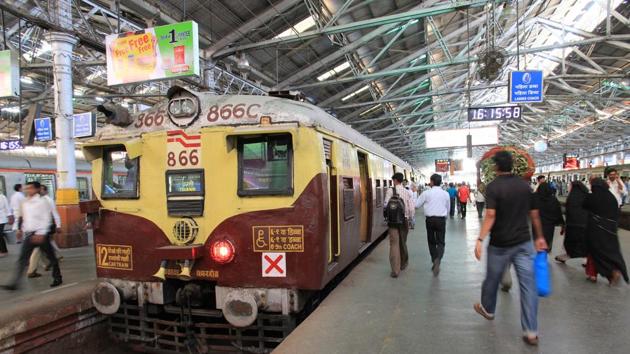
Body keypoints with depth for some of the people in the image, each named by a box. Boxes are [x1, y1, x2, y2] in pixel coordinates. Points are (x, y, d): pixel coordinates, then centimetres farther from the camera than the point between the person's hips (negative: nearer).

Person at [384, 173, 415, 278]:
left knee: (394, 244, 0)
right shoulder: (407, 192, -2)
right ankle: (403, 264, 38)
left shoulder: (390, 191, -9)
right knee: (403, 243, 20)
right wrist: (409, 218, 12)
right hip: (404, 220, 3)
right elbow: (411, 208, -4)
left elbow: (386, 204, -14)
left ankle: (395, 270, -3)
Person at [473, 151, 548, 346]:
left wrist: (480, 239, -23)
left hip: (500, 244, -3)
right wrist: (540, 237, 19)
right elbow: (534, 214, 8)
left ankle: (487, 309, 39)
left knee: (492, 279, 17)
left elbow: (490, 215, -22)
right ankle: (531, 331, 4)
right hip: (524, 242, 3)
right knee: (528, 284, 3)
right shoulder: (525, 184, 3)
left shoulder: (493, 186, -11)